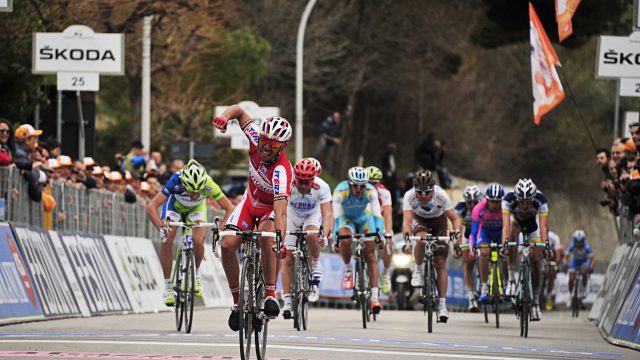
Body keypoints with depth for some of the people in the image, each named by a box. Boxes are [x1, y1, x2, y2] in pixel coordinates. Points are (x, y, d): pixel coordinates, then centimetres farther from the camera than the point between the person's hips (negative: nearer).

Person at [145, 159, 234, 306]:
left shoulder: (208, 185, -38)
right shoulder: (176, 181, -41)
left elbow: (229, 208, -31)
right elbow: (151, 207, -43)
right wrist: (161, 228, -57)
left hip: (196, 208, 0)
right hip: (174, 205, 0)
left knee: (198, 241, -23)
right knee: (166, 240, -22)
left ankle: (196, 273, 8)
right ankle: (168, 287, -7)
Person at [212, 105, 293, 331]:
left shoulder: (282, 170, -39)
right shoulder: (256, 139, -24)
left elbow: (280, 210, -51)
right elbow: (239, 111, -8)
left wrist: (281, 240, -65)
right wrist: (224, 117, -31)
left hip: (271, 208, -5)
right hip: (250, 202, 5)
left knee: (266, 237, -37)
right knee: (227, 245, -16)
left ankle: (270, 295, -27)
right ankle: (237, 301, 1)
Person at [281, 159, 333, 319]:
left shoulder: (322, 187, -31)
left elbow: (327, 213, -36)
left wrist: (325, 234, -52)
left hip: (312, 216, -1)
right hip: (292, 217, 1)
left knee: (311, 234, -35)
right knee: (288, 259, -7)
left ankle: (316, 266, -8)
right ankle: (287, 301, -1)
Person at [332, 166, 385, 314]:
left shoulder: (371, 191, -30)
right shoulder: (340, 191, -33)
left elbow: (377, 214, -33)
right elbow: (336, 216, -34)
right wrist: (336, 239, -41)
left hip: (364, 218, 1)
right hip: (346, 218, -1)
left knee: (370, 254, -10)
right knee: (345, 240, -33)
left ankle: (375, 297, -13)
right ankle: (348, 271, -4)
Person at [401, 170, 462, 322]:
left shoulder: (441, 195, -33)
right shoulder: (409, 196, -33)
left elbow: (455, 219, -34)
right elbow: (407, 220, -41)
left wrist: (457, 232, -54)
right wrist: (407, 237, -59)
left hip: (438, 221, 0)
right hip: (419, 220, 0)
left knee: (441, 263, -9)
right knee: (422, 240, -36)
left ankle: (442, 305, -6)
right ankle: (418, 269, -8)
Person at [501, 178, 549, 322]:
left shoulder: (540, 199, -36)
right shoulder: (509, 198, -37)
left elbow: (543, 226, -42)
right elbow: (506, 225, -45)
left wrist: (545, 244, -57)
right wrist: (504, 243, -60)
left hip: (532, 223, 1)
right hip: (516, 220, -1)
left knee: (536, 261, -7)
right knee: (512, 233, -36)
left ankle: (535, 303, 9)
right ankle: (511, 280, -28)